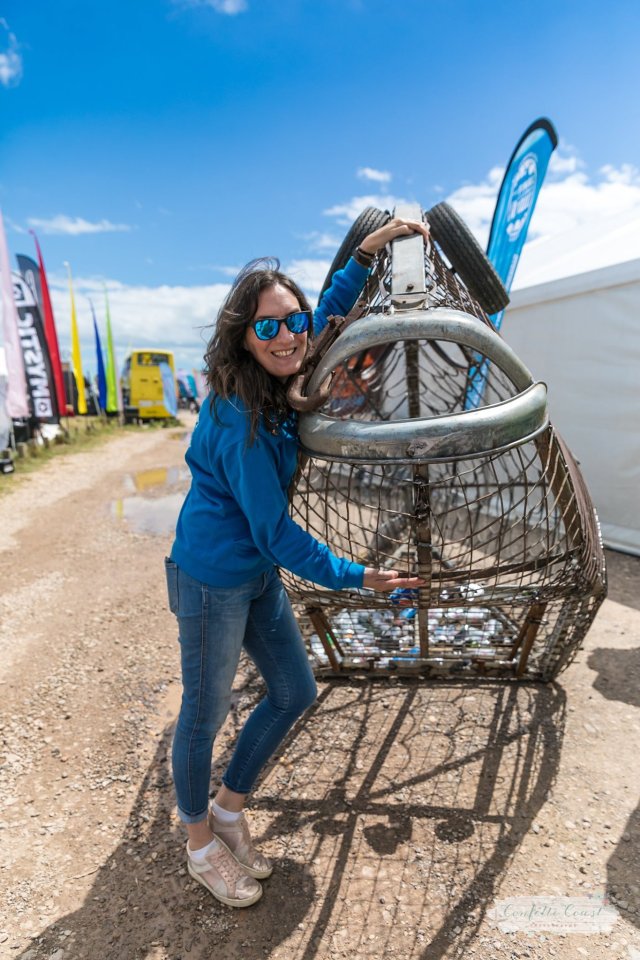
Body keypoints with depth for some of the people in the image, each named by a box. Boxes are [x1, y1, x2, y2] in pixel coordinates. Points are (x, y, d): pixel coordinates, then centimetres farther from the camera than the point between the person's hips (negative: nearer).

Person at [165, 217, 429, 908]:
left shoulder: (278, 384, -3)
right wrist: (356, 576, -15)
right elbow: (275, 532, -23)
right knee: (204, 713, 13)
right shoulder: (238, 421, -27)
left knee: (295, 693, 17)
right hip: (211, 580, -8)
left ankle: (229, 809, 41)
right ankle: (200, 844, 42)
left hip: (260, 574, 9)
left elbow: (330, 309, 15)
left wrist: (370, 248, 9)